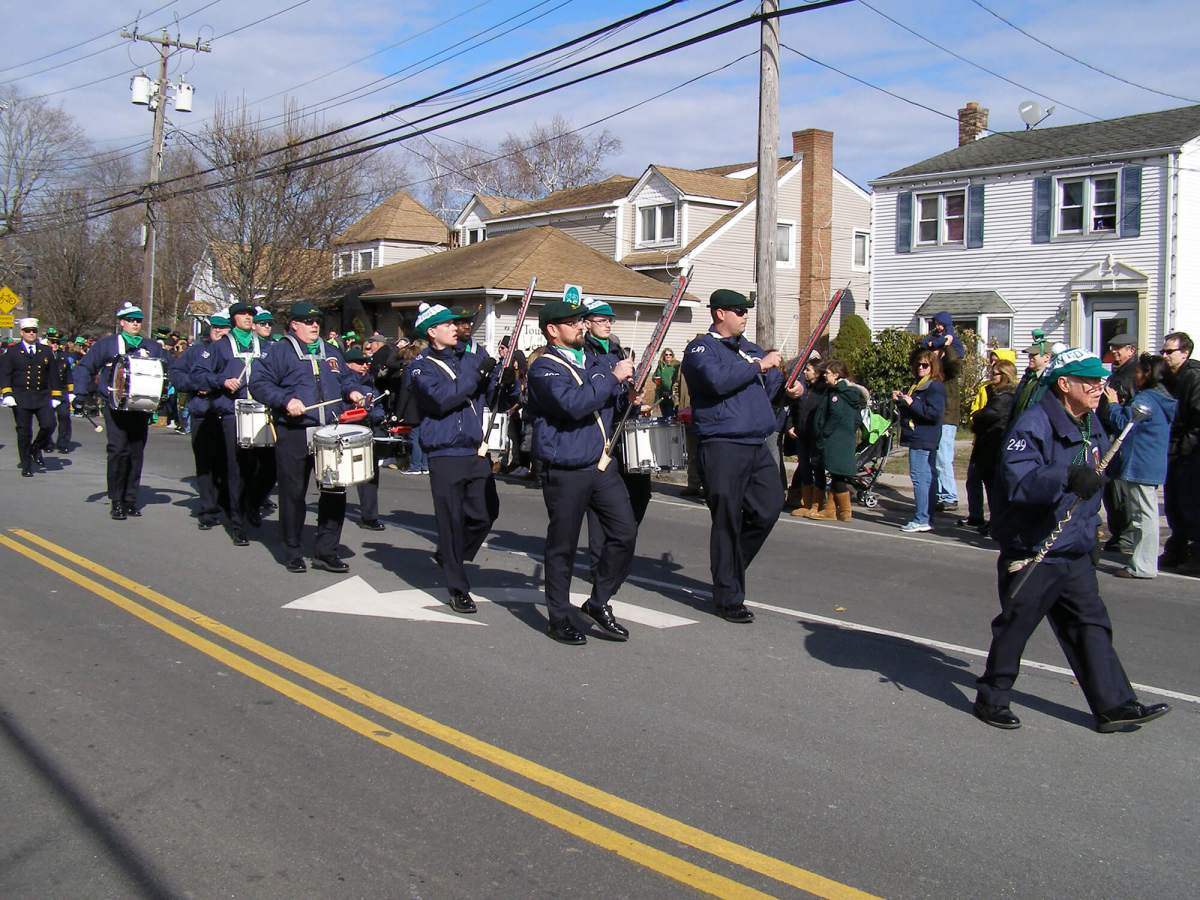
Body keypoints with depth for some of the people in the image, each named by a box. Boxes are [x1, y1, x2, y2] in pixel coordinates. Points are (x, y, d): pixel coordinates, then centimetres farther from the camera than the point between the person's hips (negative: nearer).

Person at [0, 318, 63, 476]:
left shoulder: (46, 351, 11)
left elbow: (53, 374, 12)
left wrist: (56, 396, 7)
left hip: (43, 397, 2)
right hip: (21, 399, -2)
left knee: (49, 425, -14)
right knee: (24, 433, 1)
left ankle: (36, 449, 15)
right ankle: (26, 467, 11)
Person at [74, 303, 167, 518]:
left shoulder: (152, 347, 14)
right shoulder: (107, 344, 6)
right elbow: (84, 367, 7)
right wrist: (82, 393, -4)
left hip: (141, 409, 3)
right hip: (116, 408, -3)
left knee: (136, 453, 5)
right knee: (118, 450, -12)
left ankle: (130, 500, 14)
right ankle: (117, 501, -4)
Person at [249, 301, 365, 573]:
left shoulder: (331, 352, 17)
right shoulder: (280, 352, -1)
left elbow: (344, 379, 29)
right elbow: (258, 382, -7)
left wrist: (351, 392, 7)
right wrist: (285, 400, -19)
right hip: (293, 436, -5)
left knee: (335, 492, 3)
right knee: (293, 494, 3)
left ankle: (326, 552, 13)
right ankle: (293, 553, 17)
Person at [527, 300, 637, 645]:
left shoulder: (596, 361, 13)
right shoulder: (544, 368, -10)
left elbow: (623, 392, 28)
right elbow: (573, 403, -27)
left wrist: (631, 388, 6)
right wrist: (613, 377, -19)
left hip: (603, 464, 7)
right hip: (565, 471, -6)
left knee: (625, 532, 1)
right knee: (562, 545, 3)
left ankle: (599, 602, 19)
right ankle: (559, 617, 18)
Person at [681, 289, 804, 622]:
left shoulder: (750, 348, 19)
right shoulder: (702, 348, -3)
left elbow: (775, 388, 25)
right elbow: (718, 380, -23)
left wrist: (792, 388, 2)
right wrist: (759, 365, -14)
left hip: (758, 446, 7)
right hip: (722, 447, -7)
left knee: (768, 509, 6)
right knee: (727, 522, -1)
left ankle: (729, 568, 28)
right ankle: (728, 598, 9)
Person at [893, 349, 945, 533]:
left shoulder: (935, 387, -10)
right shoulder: (919, 385, 21)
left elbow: (935, 413, -21)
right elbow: (910, 412, 27)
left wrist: (912, 403, -19)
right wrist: (900, 401, 10)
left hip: (922, 440, -10)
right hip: (920, 440, 10)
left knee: (919, 477, -11)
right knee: (928, 478, 10)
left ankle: (921, 519, -10)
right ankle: (927, 519, 13)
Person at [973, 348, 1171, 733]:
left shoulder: (1092, 426, 9)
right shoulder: (1034, 424, -19)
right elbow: (1015, 480, -32)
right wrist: (1067, 477, -44)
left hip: (1075, 553, 8)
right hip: (1031, 552, -8)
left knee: (1091, 626, 11)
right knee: (1015, 626, 4)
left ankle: (1114, 706, 19)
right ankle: (991, 699, 20)